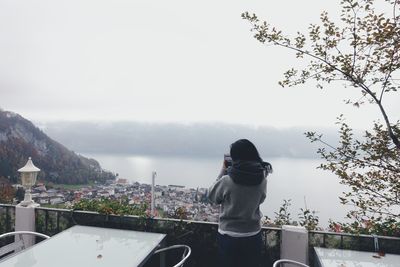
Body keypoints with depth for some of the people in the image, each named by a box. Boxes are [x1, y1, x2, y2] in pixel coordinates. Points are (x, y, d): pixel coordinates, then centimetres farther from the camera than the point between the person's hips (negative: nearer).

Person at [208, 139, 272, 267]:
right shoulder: (262, 180, -11)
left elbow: (212, 196, -2)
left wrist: (223, 171, 0)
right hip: (253, 236, 3)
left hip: (229, 237, -2)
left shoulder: (226, 181, -22)